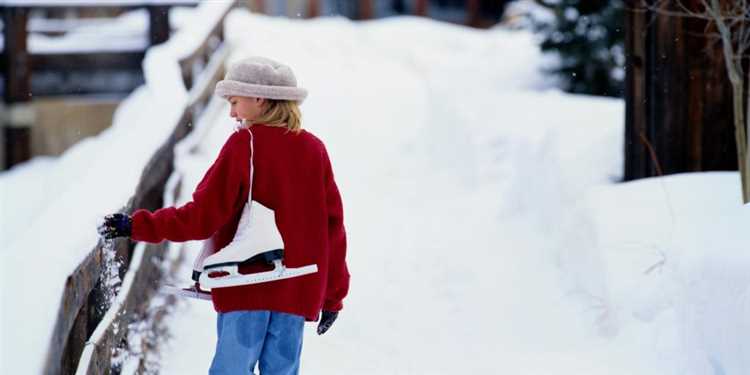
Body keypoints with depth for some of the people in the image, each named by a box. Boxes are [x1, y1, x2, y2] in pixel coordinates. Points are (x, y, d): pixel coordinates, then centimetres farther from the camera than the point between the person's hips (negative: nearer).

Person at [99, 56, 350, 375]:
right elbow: (333, 226, 8)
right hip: (298, 292, 4)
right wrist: (333, 296, 15)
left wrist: (138, 226, -4)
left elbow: (203, 217, -10)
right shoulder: (314, 149, 6)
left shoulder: (243, 145, -7)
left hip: (247, 287, -4)